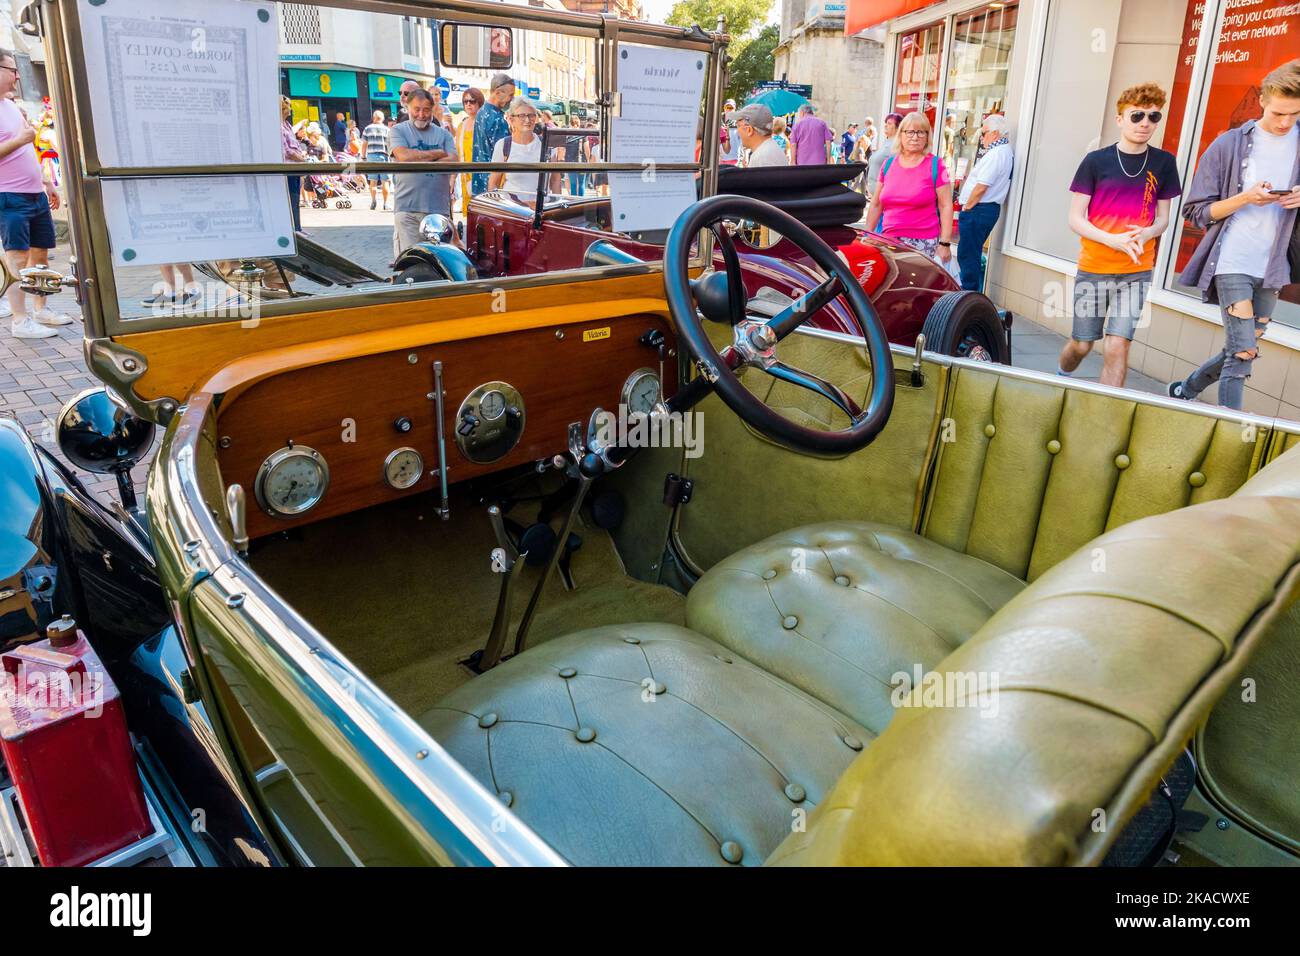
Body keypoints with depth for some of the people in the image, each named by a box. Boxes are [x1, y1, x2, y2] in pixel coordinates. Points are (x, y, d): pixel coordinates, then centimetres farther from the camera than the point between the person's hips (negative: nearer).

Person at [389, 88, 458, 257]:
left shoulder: (444, 134, 15)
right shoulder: (398, 131, 9)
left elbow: (452, 164, -1)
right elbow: (404, 156, -10)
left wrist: (417, 158, -6)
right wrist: (438, 153, -1)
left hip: (438, 207, 2)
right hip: (407, 207, -2)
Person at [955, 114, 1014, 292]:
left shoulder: (996, 154, -16)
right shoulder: (1005, 151, 18)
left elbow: (981, 187, -21)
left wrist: (967, 207, -9)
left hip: (978, 210, -11)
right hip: (989, 209, 11)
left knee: (967, 255, -7)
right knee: (972, 255, 16)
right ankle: (974, 293, 21)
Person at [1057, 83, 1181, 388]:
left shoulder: (1163, 163, 4)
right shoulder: (1096, 161, -4)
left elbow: (1163, 217, 10)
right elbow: (1075, 219, -4)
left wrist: (1148, 233, -14)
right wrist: (1114, 240, -20)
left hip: (1136, 271, 1)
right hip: (1093, 268, -1)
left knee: (1117, 346, -9)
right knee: (1081, 345, 9)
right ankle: (1061, 380, 40)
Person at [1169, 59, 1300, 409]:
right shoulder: (1230, 145, -2)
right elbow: (1197, 211, -2)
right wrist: (1246, 198, -17)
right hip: (1232, 263, -4)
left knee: (1241, 352, 12)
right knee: (1243, 353, -11)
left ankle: (1184, 391, 33)